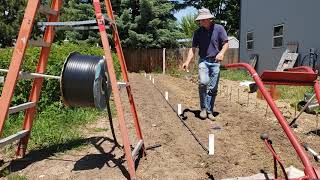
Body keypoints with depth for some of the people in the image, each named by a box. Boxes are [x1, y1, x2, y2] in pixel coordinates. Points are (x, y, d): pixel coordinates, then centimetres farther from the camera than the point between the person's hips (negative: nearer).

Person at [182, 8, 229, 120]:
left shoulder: (219, 28, 0)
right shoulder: (198, 32, 5)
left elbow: (226, 43, -1)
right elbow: (193, 48, 4)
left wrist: (222, 53, -22)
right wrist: (187, 62, -9)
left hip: (215, 62, 0)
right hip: (203, 61, 0)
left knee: (213, 88, 2)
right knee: (203, 82, -22)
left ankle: (209, 111, 15)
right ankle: (203, 108, -4)